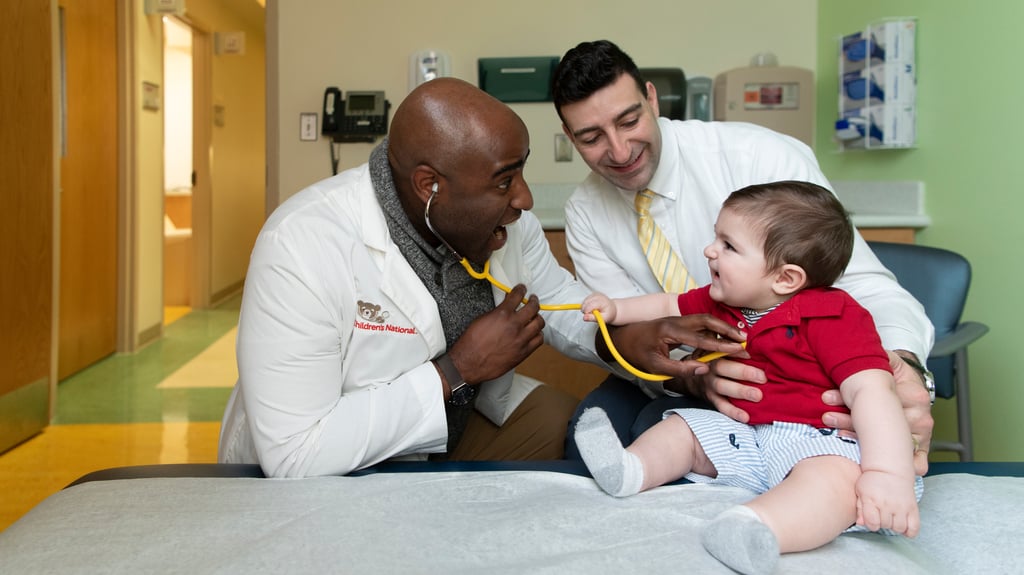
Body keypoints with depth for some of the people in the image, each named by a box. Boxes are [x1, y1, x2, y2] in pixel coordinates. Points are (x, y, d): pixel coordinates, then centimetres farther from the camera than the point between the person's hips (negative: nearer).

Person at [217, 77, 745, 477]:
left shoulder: (500, 215, -11)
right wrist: (458, 370, -29)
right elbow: (293, 457, -30)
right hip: (305, 479, -6)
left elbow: (556, 299, 6)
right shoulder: (302, 248, -30)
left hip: (452, 429, 7)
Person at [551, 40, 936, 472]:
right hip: (679, 375, 4)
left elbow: (862, 282, -24)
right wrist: (693, 375, -36)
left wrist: (903, 366, -47)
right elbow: (633, 339, -12)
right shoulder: (584, 214, -6)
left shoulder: (762, 157, -21)